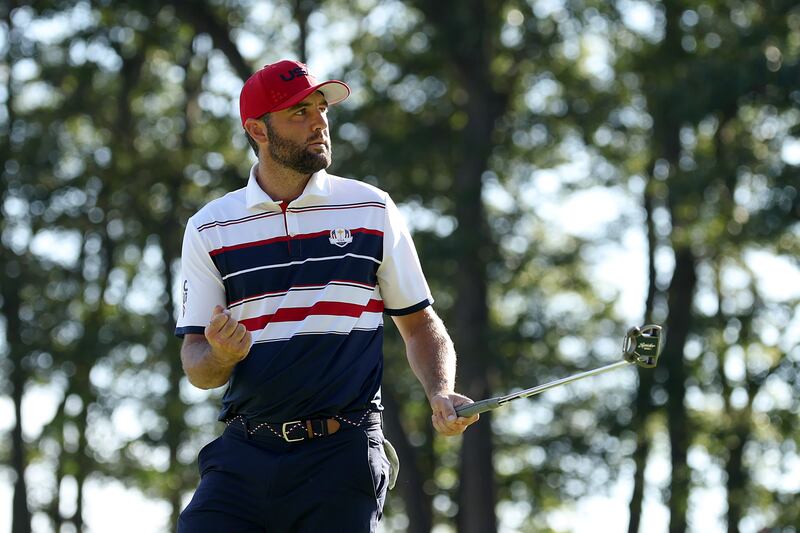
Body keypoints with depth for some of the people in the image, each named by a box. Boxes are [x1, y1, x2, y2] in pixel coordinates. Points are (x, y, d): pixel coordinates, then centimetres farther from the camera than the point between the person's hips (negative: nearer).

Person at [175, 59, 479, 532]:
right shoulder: (209, 230, 7)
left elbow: (420, 323, 12)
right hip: (245, 455, 1)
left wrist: (441, 394, -6)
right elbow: (196, 363, 8)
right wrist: (222, 355, -16)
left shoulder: (373, 211, 8)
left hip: (343, 456, 0)